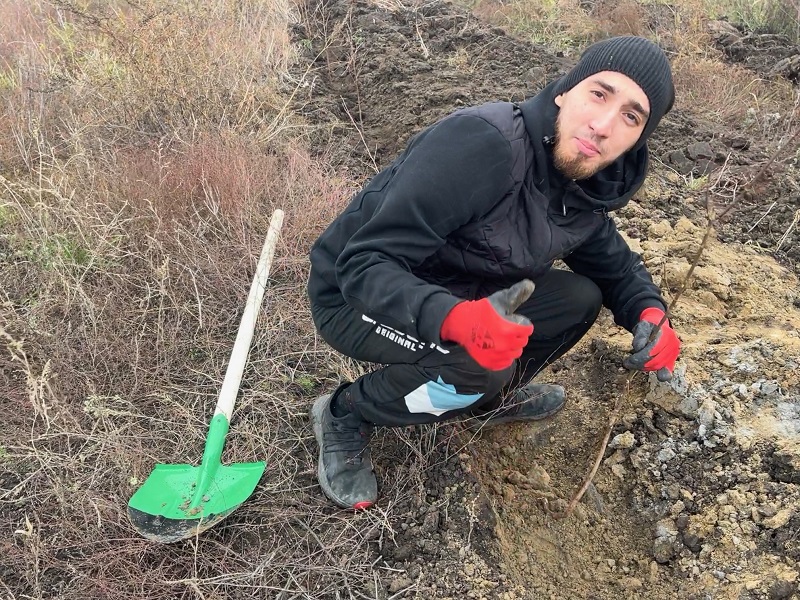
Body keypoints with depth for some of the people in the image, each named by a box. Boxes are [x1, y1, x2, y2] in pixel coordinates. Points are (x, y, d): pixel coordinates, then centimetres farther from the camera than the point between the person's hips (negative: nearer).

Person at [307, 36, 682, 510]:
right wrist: (455, 319, -52)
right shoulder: (481, 142, -32)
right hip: (355, 296, -7)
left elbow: (615, 265, 13)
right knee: (481, 362, -31)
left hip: (455, 293, 7)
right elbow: (364, 263, -34)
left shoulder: (586, 192, -6)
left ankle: (486, 397, 14)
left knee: (579, 299, -7)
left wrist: (651, 313, -10)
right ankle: (345, 415, -5)